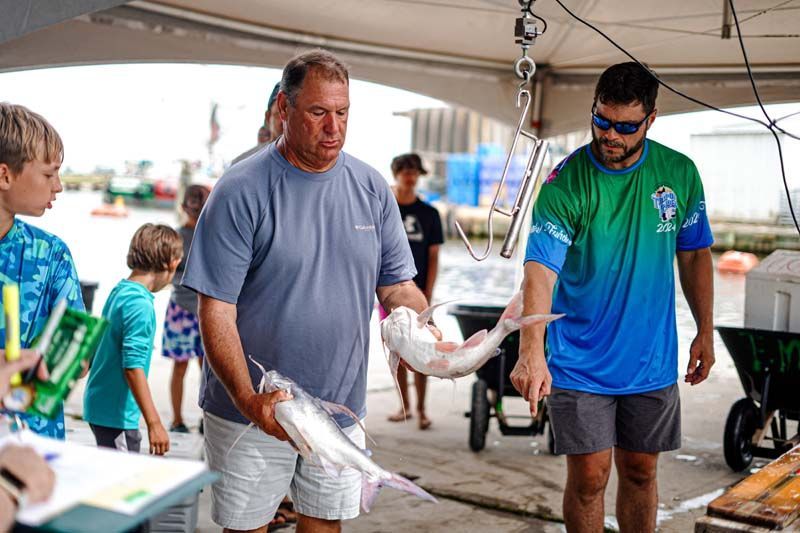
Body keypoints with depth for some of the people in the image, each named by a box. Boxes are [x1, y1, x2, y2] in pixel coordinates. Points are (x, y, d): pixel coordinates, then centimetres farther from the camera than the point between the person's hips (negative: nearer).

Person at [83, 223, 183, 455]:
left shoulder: (118, 291, 9)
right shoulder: (140, 304, -18)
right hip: (116, 413, -9)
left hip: (99, 404, 9)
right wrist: (154, 423, -24)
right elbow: (133, 366, -24)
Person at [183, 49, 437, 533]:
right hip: (254, 412, -4)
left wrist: (424, 335, -13)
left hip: (341, 407, 4)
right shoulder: (241, 192, -12)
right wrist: (249, 400, -28)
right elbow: (216, 311, -15)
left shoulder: (372, 188, 3)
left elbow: (398, 286, 8)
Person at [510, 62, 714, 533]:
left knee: (640, 471, 15)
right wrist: (532, 353, -39)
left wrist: (705, 333, 9)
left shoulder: (680, 173, -3)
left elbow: (695, 254, 10)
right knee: (589, 476, 0)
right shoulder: (565, 184, -16)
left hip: (652, 360, 3)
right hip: (580, 364, -3)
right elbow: (541, 271, -26)